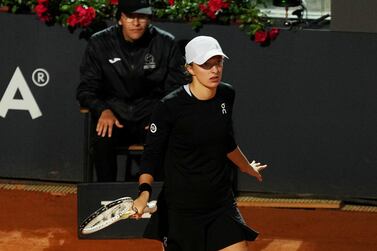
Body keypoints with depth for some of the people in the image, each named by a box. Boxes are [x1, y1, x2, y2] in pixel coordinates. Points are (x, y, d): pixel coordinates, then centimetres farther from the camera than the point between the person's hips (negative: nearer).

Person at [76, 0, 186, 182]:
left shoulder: (166, 44, -1)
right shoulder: (99, 44, 0)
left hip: (151, 116, 0)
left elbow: (176, 90, 2)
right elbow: (85, 90, 2)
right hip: (115, 115, 0)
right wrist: (103, 110, -19)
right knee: (102, 138, -33)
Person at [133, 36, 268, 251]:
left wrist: (247, 167, 35)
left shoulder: (226, 96, 1)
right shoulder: (170, 107, -15)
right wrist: (145, 191, -26)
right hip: (181, 208, -4)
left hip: (221, 203, 4)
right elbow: (152, 154, -10)